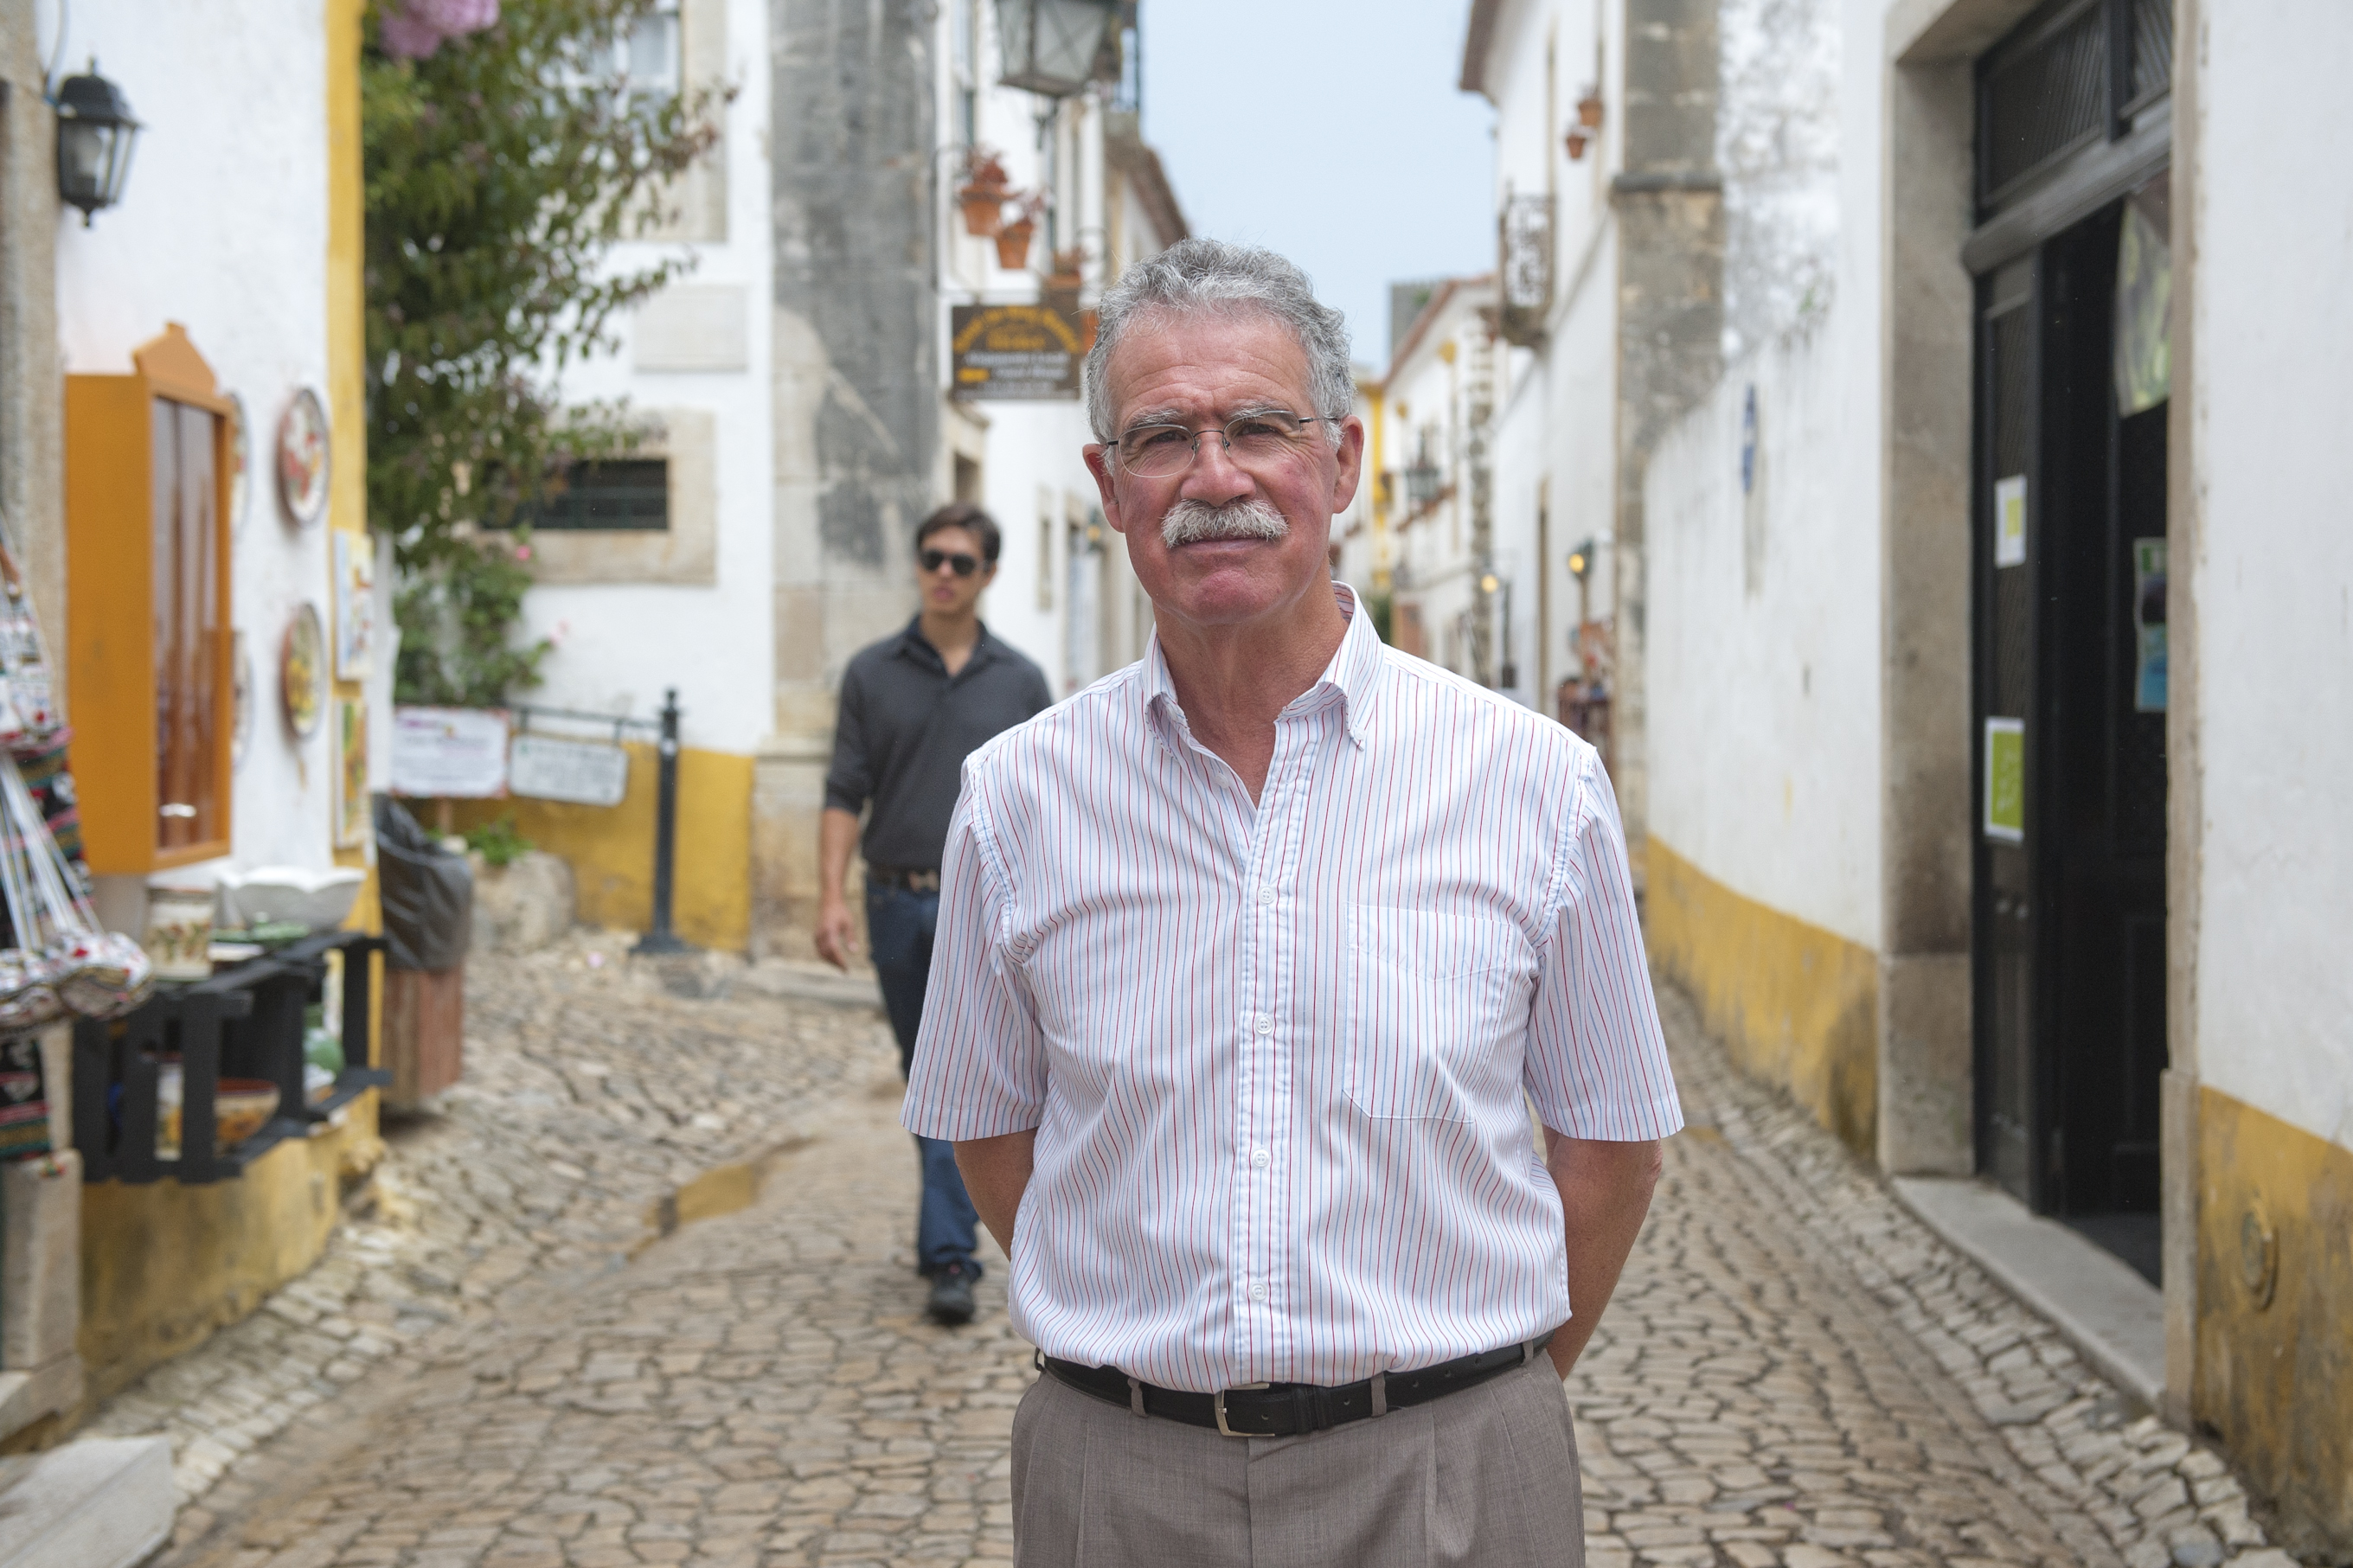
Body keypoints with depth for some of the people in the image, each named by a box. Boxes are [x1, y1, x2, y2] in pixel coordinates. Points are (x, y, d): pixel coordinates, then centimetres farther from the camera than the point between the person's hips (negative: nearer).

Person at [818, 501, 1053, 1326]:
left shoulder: (1020, 682, 4)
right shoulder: (872, 673, 5)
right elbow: (845, 794, 3)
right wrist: (831, 898, -6)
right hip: (897, 902, 2)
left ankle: (949, 1256, -12)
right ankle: (954, 1215, 31)